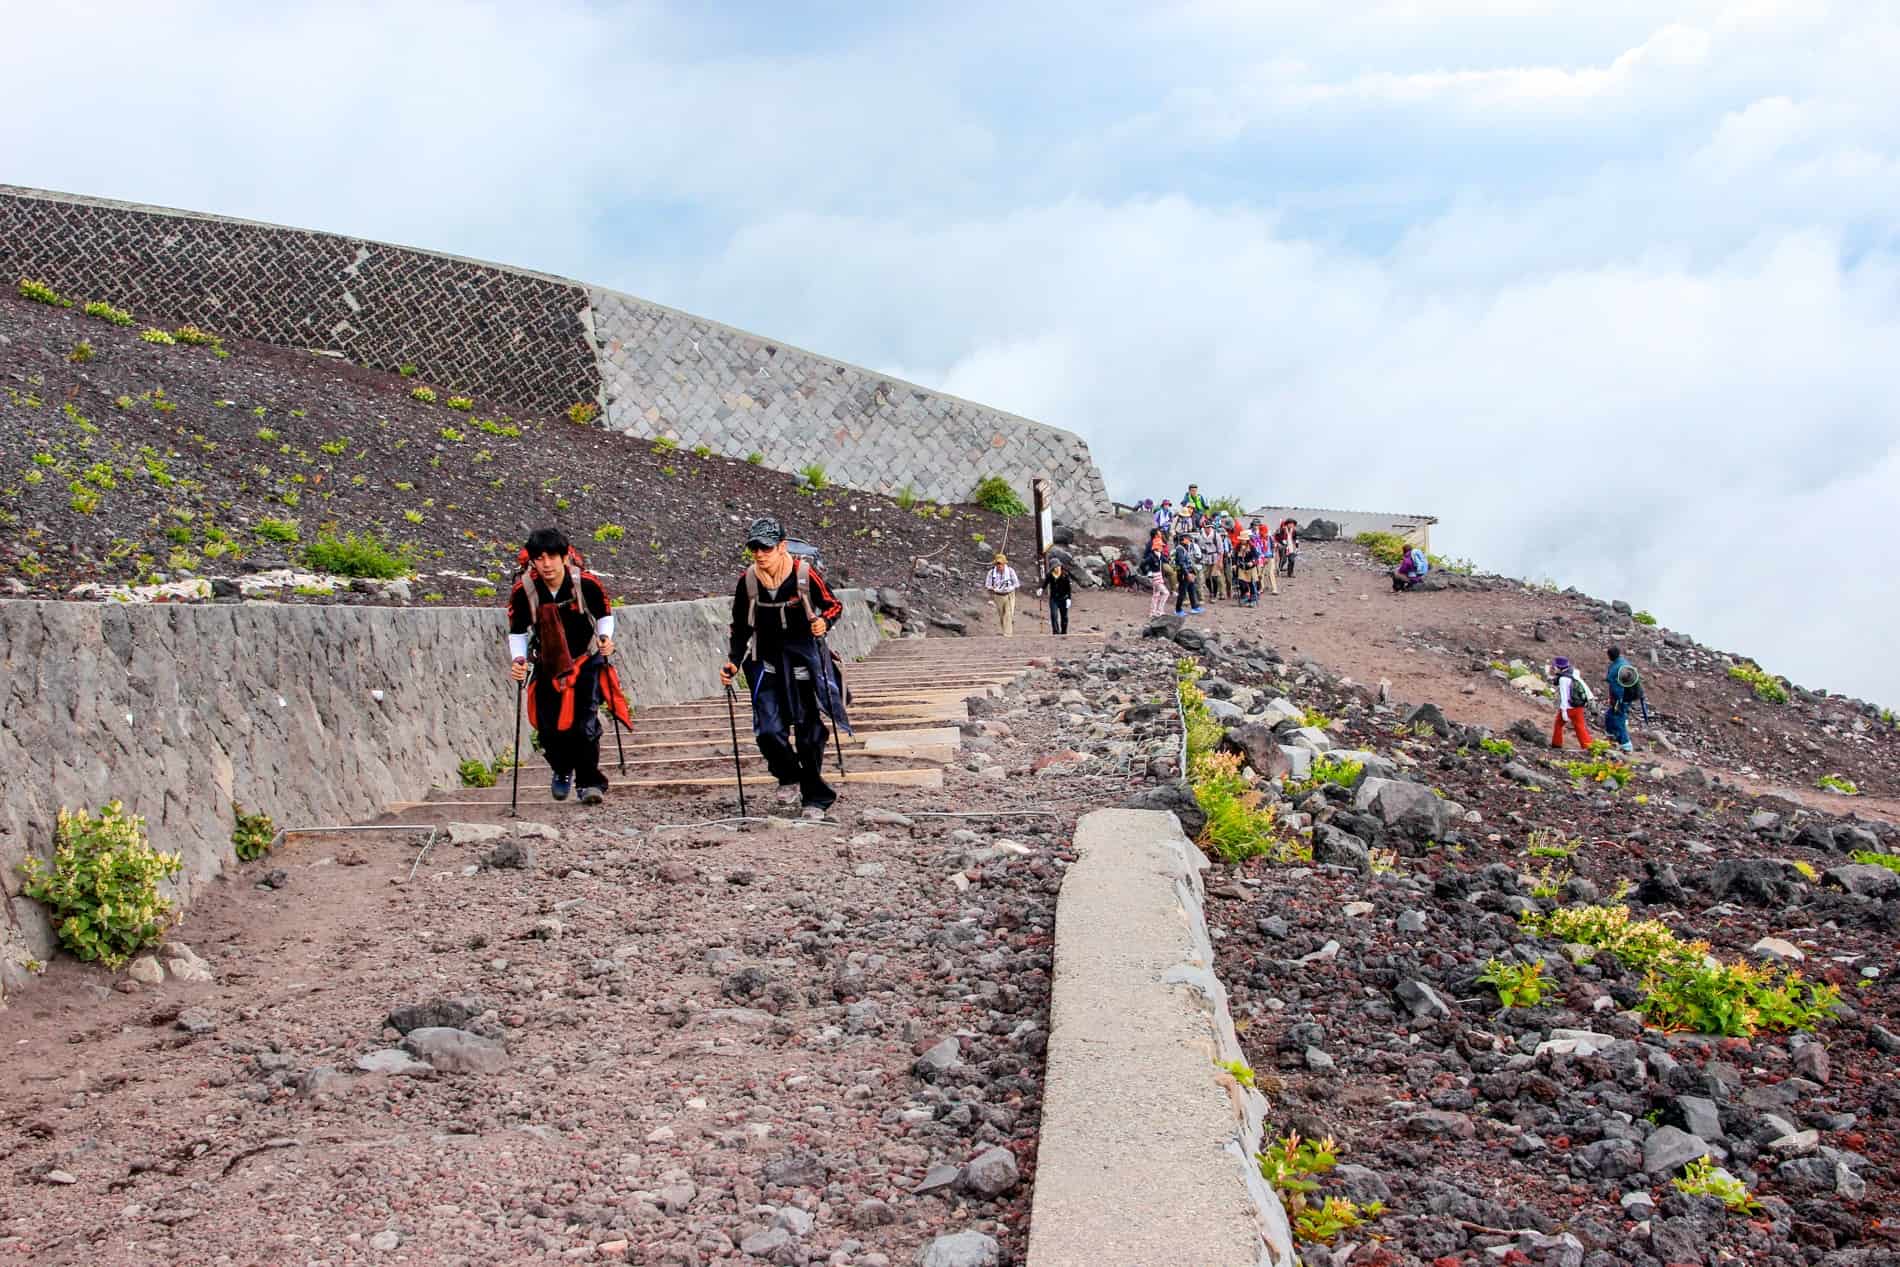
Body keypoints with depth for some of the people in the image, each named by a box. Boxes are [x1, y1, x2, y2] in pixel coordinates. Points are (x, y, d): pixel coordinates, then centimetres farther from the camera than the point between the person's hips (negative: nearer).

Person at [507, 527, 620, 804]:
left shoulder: (586, 583, -19)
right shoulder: (523, 590, -17)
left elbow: (605, 614, -1)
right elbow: (517, 631, -3)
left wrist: (605, 637, -19)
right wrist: (518, 659, -18)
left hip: (585, 660, -2)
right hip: (548, 664, 2)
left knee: (586, 724, -13)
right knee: (548, 726, 0)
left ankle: (591, 783, -1)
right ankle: (562, 771, 30)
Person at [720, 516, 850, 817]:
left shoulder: (804, 574, -13)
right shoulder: (747, 581, -4)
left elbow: (834, 606, -1)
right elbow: (740, 629, 8)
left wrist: (824, 622, -22)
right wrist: (733, 663, -2)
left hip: (805, 660, -2)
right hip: (767, 664, 2)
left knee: (809, 731, 2)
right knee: (769, 730, -10)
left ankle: (815, 798, 17)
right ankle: (789, 777, 20)